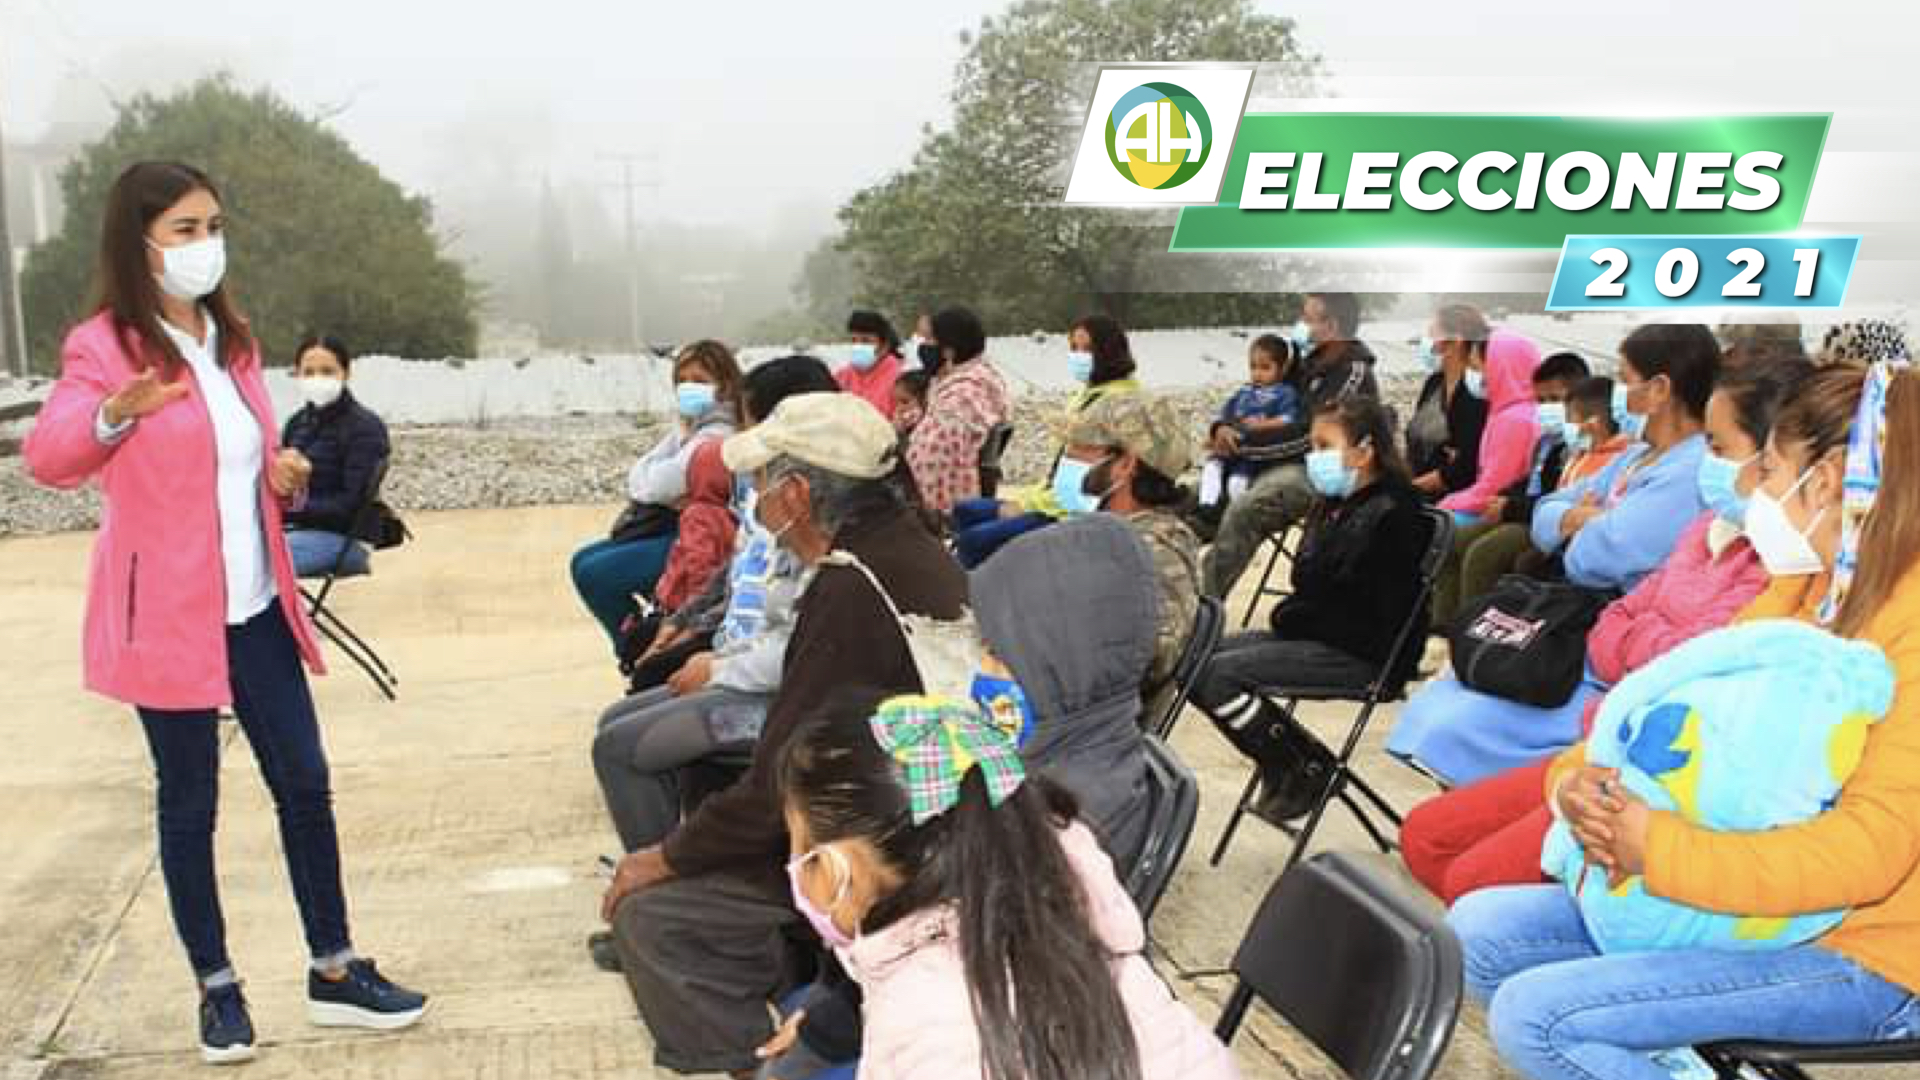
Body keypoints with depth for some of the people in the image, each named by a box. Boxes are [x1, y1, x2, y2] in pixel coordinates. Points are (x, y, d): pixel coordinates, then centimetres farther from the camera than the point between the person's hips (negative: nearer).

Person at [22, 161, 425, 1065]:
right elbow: (47, 459, -27)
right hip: (169, 614, -6)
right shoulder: (104, 347, -11)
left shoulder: (231, 342, 10)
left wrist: (283, 470, 0)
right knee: (189, 801, 6)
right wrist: (113, 417, -47)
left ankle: (333, 971, 19)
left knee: (305, 783, 8)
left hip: (255, 607, 6)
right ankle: (216, 985, 21)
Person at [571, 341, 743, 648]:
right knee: (582, 561, 11)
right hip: (668, 525, 10)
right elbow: (637, 478, 4)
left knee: (595, 573, -15)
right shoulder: (688, 425, 11)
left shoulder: (718, 433, -18)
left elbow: (658, 485, -24)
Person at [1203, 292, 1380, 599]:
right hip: (1285, 462, 9)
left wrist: (1243, 443, -17)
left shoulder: (1353, 373, -10)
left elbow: (1309, 435, -18)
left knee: (1242, 512, -33)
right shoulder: (1312, 364, 16)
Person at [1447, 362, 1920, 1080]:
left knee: (1535, 1014, -21)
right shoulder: (1797, 591, 8)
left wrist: (1656, 850, -28)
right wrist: (1578, 786, -13)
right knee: (1478, 930, 0)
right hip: (1754, 906, 8)